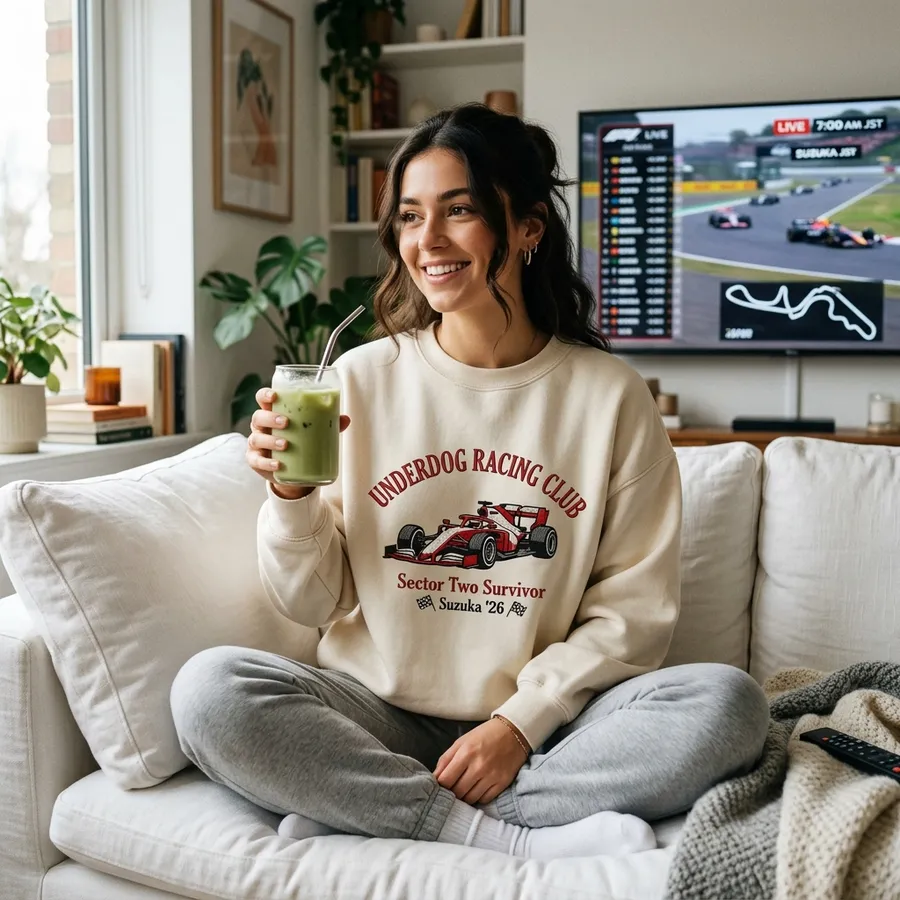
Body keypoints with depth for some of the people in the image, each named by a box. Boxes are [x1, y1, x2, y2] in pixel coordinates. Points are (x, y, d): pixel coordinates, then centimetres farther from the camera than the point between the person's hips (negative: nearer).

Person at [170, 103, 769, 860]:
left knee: (728, 704, -25)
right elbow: (314, 605, 3)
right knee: (208, 690, -24)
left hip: (542, 724, 0)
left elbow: (635, 607, -2)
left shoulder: (609, 394, -2)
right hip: (378, 711, 1)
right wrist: (291, 496, -15)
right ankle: (514, 837, -20)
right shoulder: (362, 379, 1)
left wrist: (522, 719, -13)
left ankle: (354, 815, -21)